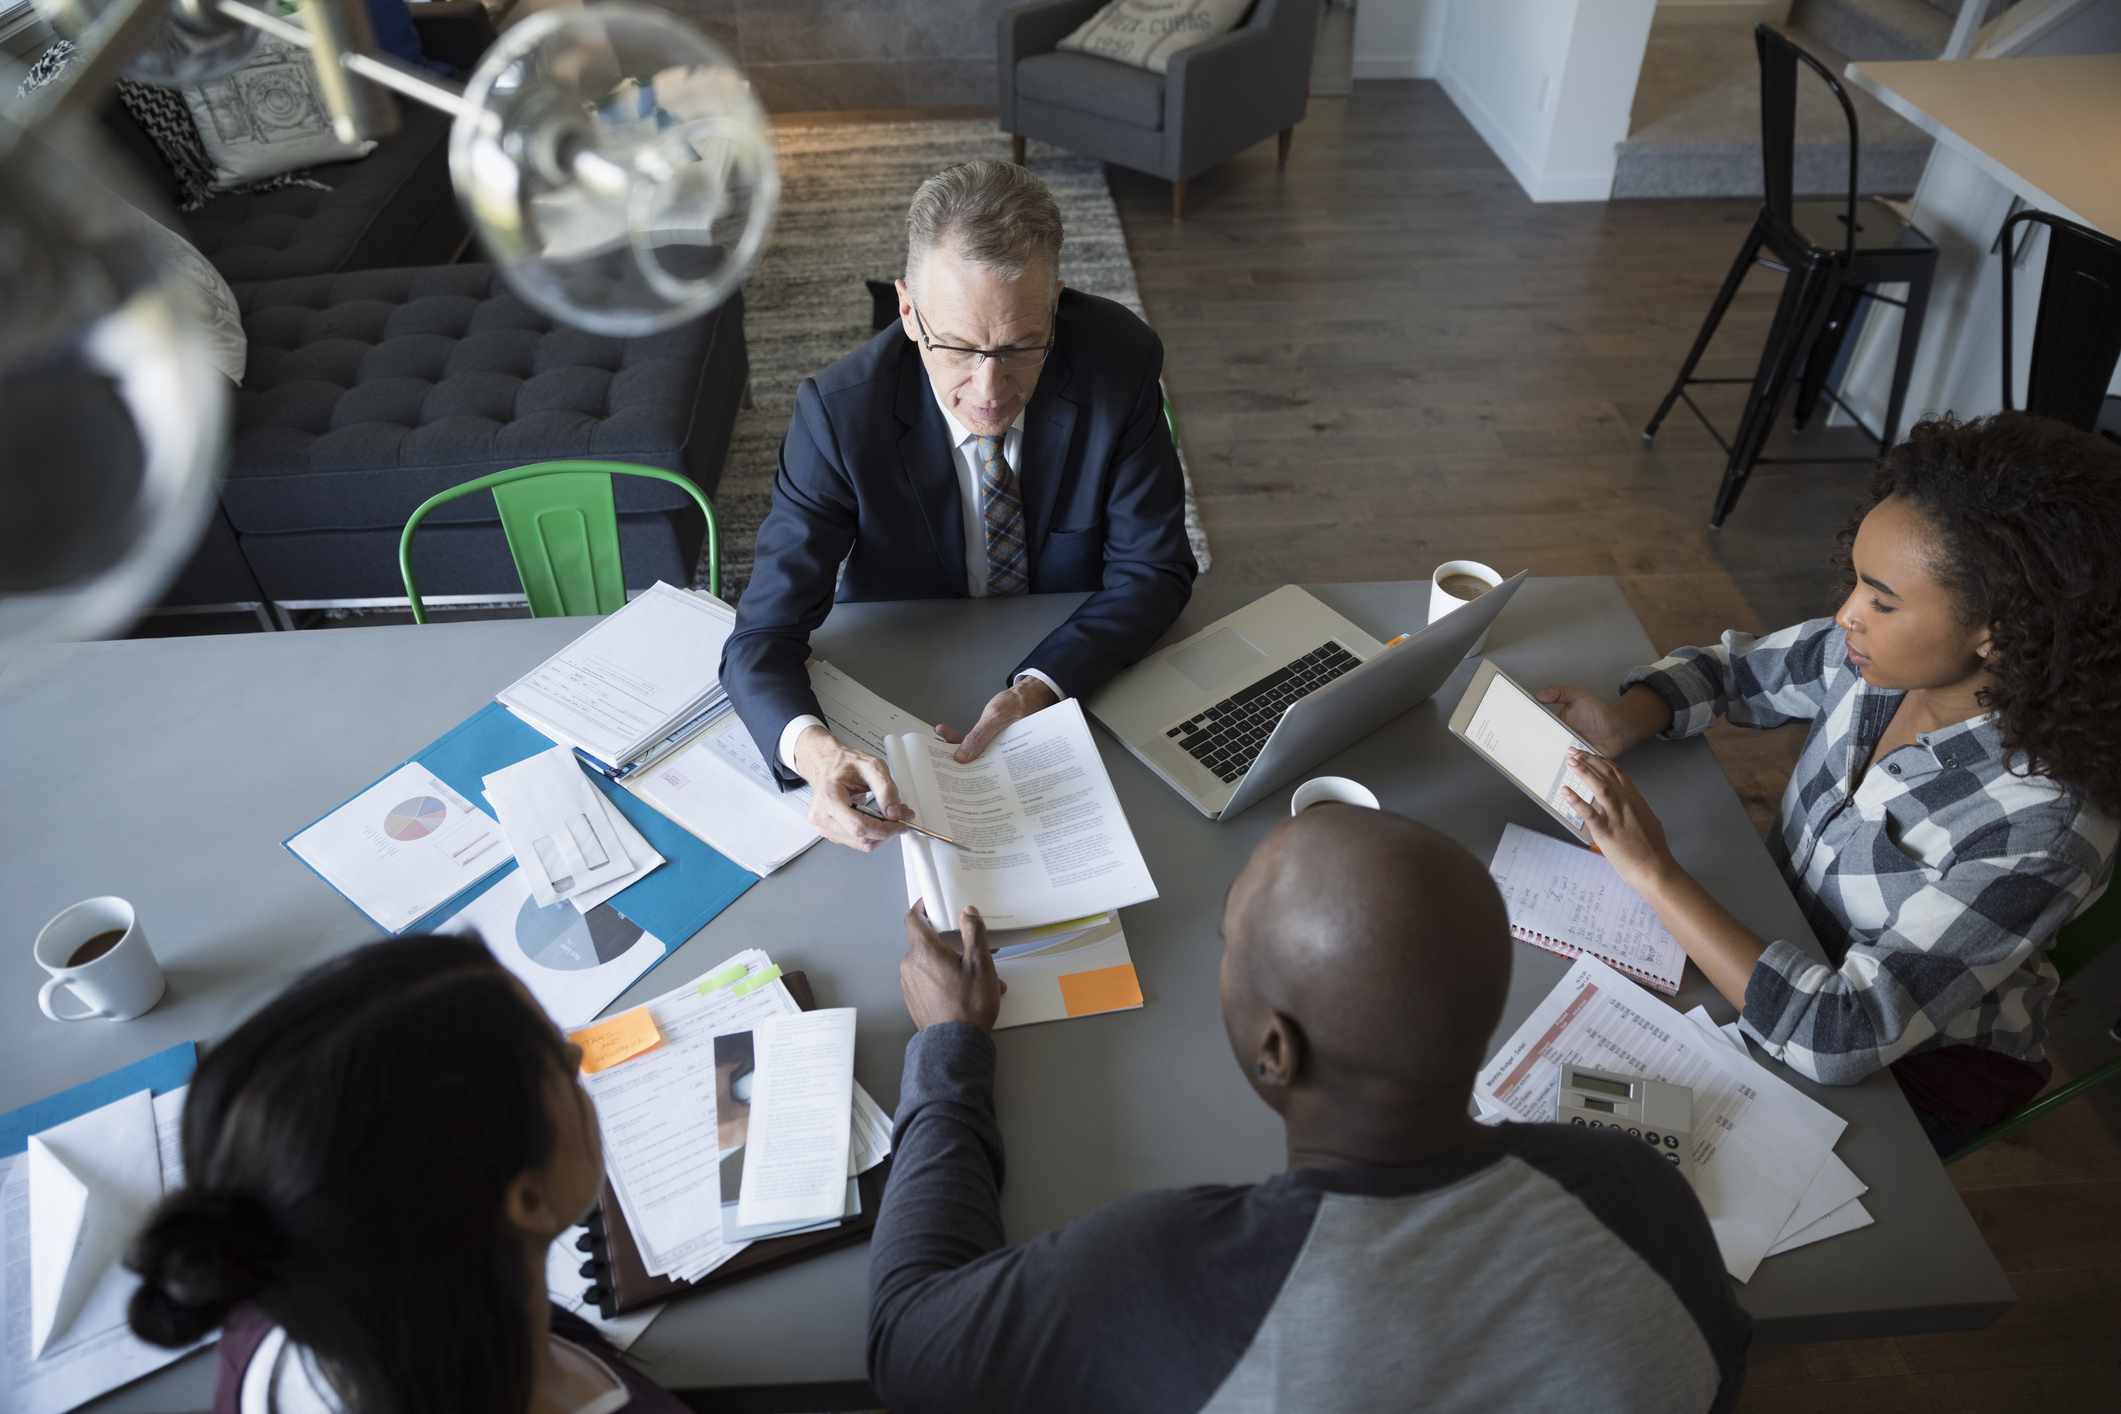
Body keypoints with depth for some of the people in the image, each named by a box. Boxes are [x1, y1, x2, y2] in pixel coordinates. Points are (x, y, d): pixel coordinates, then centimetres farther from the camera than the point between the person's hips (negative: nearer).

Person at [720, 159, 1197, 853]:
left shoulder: (1121, 361, -19)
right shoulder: (839, 411, -23)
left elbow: (1151, 569, -11)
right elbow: (763, 636, -22)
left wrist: (1039, 690, -29)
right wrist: (818, 751, -45)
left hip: (1077, 670, 0)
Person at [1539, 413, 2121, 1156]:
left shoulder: (2041, 825, -34)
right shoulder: (1879, 658, -17)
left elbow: (1841, 1038, -37)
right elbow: (1732, 668, 3)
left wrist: (1658, 875, -36)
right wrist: (1624, 720, -18)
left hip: (1916, 1067, -5)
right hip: (1786, 945, 5)